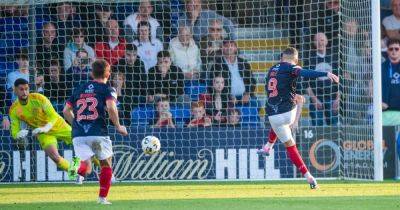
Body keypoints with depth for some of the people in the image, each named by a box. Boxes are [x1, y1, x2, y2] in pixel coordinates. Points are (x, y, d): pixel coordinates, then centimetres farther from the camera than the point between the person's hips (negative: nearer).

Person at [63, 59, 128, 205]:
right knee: (106, 163, 17)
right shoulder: (107, 89, 5)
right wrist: (118, 126, -3)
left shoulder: (79, 89, 19)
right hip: (99, 133, -3)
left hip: (78, 134, 3)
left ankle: (80, 171, -35)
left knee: (86, 165, 1)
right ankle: (103, 197, 12)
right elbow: (111, 107, -14)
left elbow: (66, 111, 18)